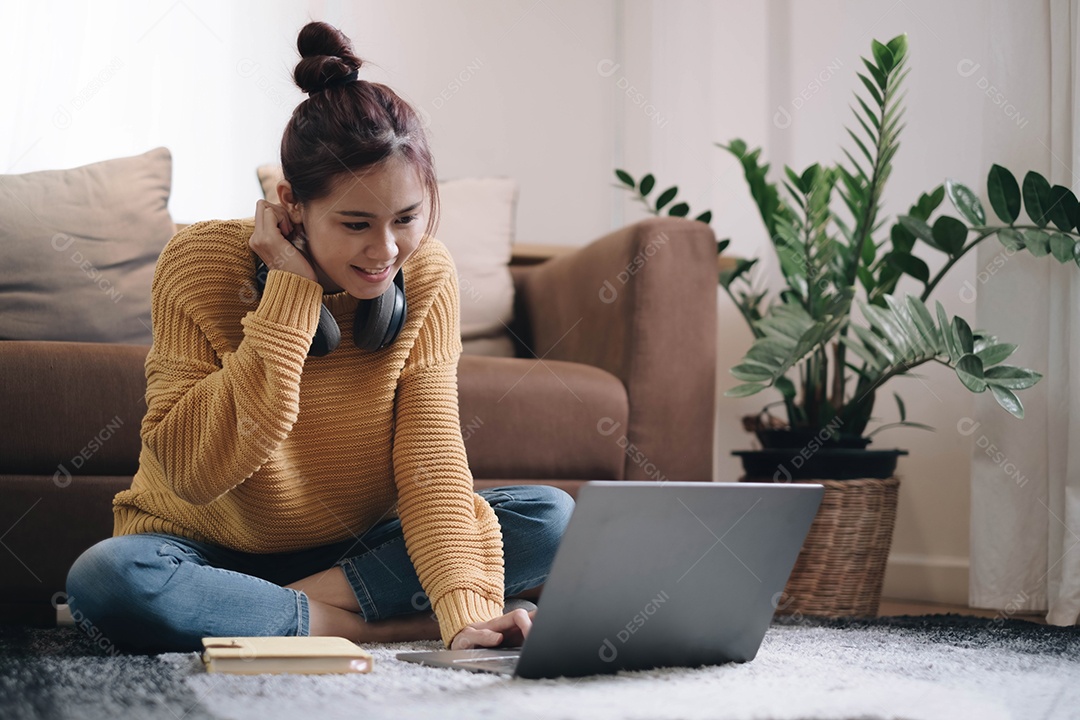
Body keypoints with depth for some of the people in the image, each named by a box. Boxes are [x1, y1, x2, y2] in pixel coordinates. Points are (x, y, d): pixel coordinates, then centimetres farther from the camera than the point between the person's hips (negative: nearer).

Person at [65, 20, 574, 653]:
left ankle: (317, 599, -20)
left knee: (552, 516, -17)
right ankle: (367, 624, -24)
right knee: (107, 578, -35)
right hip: (207, 548, -2)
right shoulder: (201, 263, -19)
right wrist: (291, 295, -29)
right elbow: (192, 472, -26)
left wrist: (467, 610, -34)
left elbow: (431, 457, -17)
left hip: (355, 548, 3)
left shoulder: (426, 277, -11)